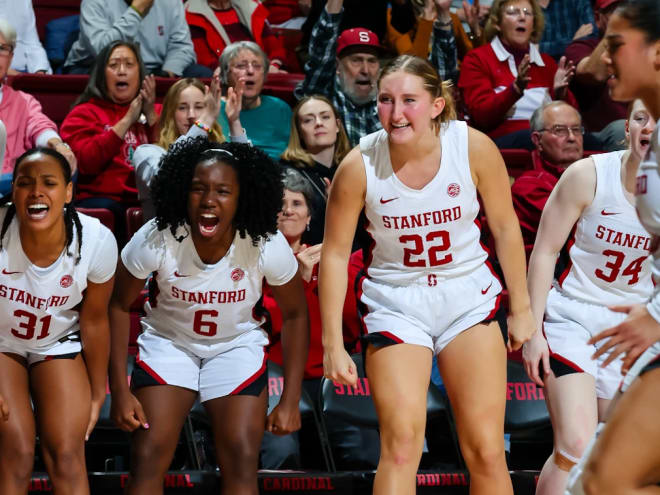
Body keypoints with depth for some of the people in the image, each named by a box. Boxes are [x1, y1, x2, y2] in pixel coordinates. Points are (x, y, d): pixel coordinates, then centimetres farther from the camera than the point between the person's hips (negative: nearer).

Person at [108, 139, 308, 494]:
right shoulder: (154, 240, -27)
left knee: (241, 463, -13)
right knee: (147, 460, -12)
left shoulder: (267, 246, -24)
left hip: (237, 345, 0)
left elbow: (294, 314, -8)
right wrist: (119, 391, -13)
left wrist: (290, 401, -10)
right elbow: (119, 306, -11)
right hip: (168, 341, 0)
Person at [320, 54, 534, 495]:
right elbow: (335, 253, -5)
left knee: (486, 450, -3)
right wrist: (333, 344, -5)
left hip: (469, 300, 1)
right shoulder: (360, 165, -15)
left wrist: (521, 309, 6)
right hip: (396, 305, -1)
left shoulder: (474, 147, -13)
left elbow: (505, 227, 1)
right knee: (400, 444, -15)